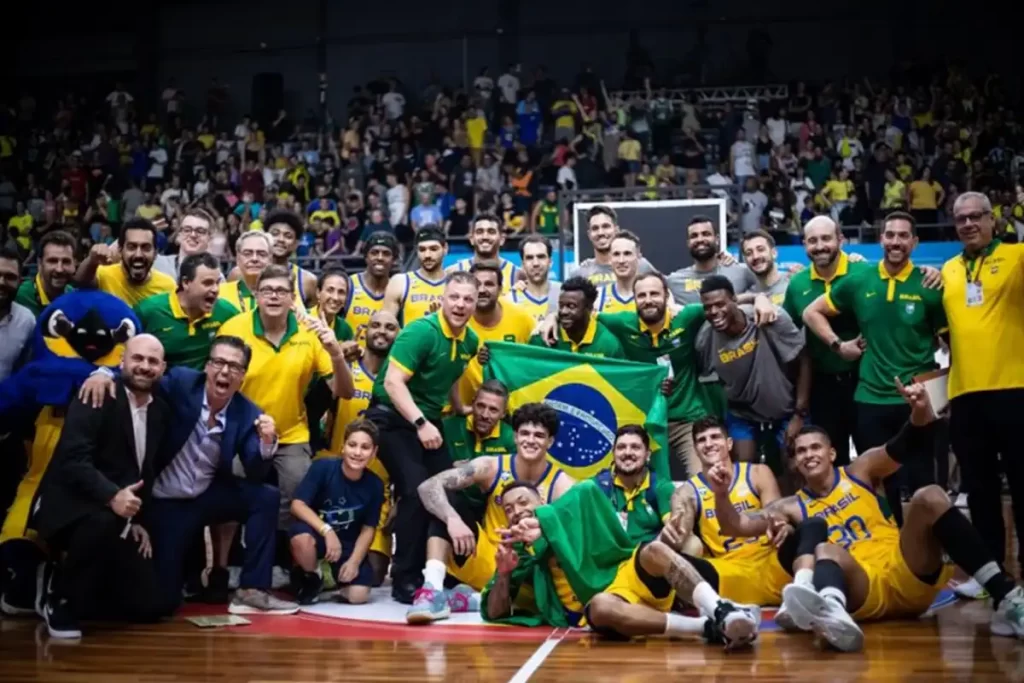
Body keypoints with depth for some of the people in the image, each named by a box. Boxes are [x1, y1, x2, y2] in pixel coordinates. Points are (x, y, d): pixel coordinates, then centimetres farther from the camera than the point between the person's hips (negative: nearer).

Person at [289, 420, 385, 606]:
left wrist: (354, 561, -15)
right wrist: (327, 530, -32)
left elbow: (368, 529, -2)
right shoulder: (323, 467, -19)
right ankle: (310, 578, -4)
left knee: (357, 595, -16)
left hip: (349, 544, 2)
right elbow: (297, 505, -21)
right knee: (302, 537, -39)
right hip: (318, 532, -2)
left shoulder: (375, 485, -11)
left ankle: (336, 575, 21)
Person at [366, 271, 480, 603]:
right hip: (394, 418, -8)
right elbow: (393, 382, -26)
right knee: (416, 492, -19)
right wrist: (420, 423, -34)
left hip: (430, 420, 8)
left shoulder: (471, 341, 3)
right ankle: (404, 578, -8)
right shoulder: (421, 331, -20)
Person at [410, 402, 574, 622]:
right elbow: (429, 486, -15)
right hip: (484, 563, 2)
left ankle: (478, 599, -21)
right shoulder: (491, 467, -6)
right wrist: (452, 519, -35)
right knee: (446, 498, -14)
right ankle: (433, 589, -28)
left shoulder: (562, 485, -9)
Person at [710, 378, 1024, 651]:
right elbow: (737, 526, 10)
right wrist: (721, 494, -11)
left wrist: (920, 409, -21)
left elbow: (912, 446, 1)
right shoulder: (794, 506, 18)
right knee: (824, 550, -33)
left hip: (906, 578, 1)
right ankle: (832, 614, -71)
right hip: (863, 593, -1)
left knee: (929, 497, -22)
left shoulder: (860, 472, 16)